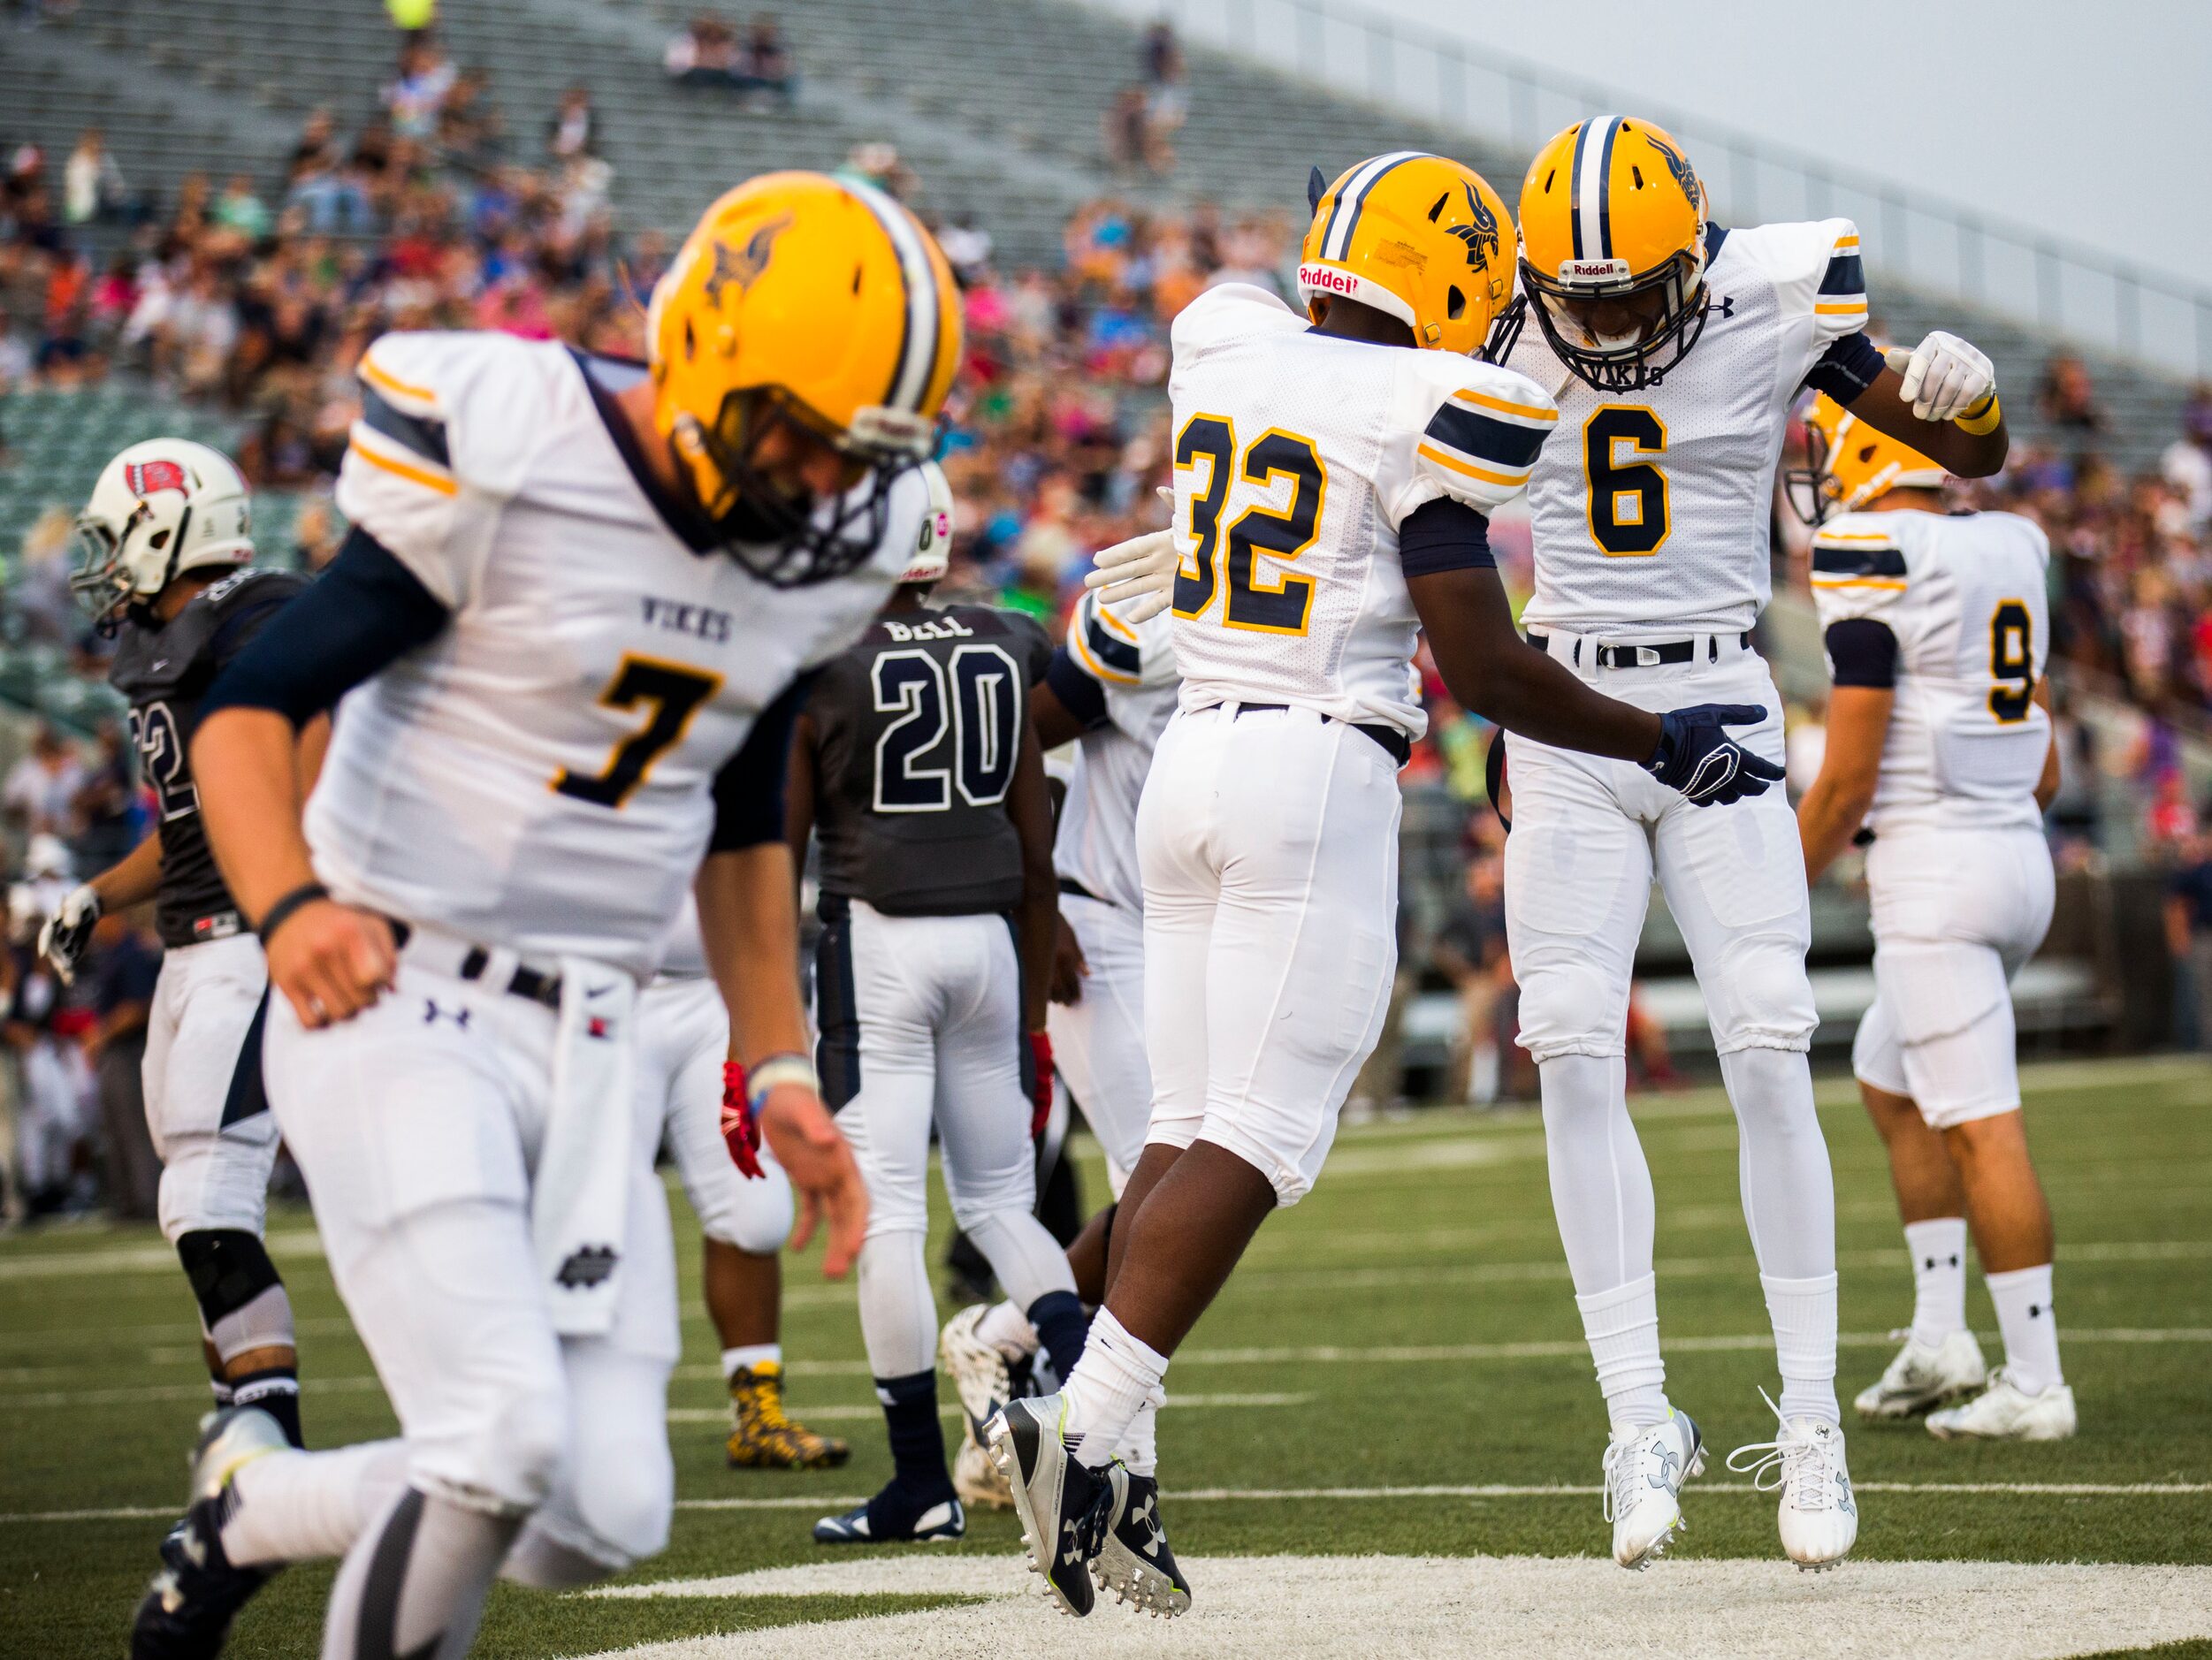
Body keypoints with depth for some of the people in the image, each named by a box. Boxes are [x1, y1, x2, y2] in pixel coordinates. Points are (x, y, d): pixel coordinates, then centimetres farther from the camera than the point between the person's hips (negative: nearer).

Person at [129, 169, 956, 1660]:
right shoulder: (505, 463, -16)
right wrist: (292, 906, -32)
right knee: (505, 1436, -21)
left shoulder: (830, 547, 4)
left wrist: (780, 1070, 14)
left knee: (606, 1510, 0)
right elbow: (248, 710, -14)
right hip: (396, 1009, -6)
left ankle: (252, 1507, 26)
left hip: (588, 1046, 7)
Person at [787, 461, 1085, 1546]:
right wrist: (1033, 1020, 19)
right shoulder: (1003, 653, 7)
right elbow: (1036, 860, 10)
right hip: (988, 937, 4)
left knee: (886, 1214, 0)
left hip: (876, 938, -4)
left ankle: (922, 1482, 1)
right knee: (1001, 1200, 14)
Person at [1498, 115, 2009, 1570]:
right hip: (1566, 726, 2)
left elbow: (1977, 457, 2)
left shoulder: (1773, 312, -6)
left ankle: (1812, 1422, 0)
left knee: (1767, 1058, -9)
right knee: (1577, 1060, -9)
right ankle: (1641, 1421, -3)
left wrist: (1967, 394, -21)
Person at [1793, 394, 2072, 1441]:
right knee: (1889, 1080, 22)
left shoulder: (1875, 560, -13)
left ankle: (2035, 1384, -4)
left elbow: (1848, 776, -14)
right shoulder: (2007, 555, 11)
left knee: (1979, 1127, -5)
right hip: (2020, 856, 9)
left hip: (1933, 871, -9)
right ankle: (1939, 1337, 19)